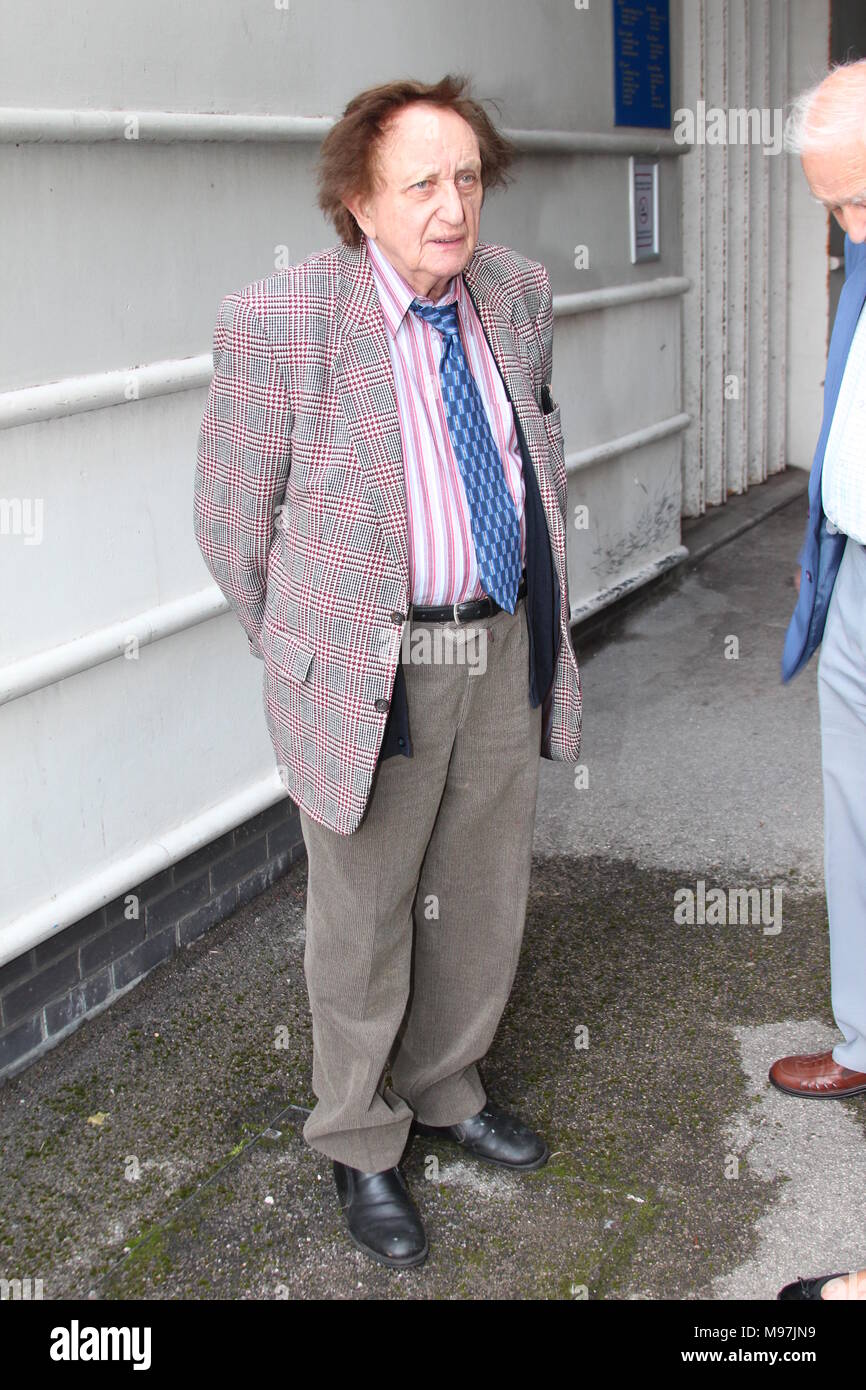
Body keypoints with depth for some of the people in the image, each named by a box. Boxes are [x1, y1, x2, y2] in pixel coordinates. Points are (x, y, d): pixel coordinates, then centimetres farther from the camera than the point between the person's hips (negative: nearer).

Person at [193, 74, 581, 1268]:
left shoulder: (517, 290, 1)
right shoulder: (279, 322, -18)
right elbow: (234, 520, -6)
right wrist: (304, 651, 4)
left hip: (505, 652, 6)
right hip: (369, 667, -5)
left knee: (484, 900, 19)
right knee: (365, 919, 11)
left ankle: (445, 1085, 44)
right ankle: (361, 1140, 34)